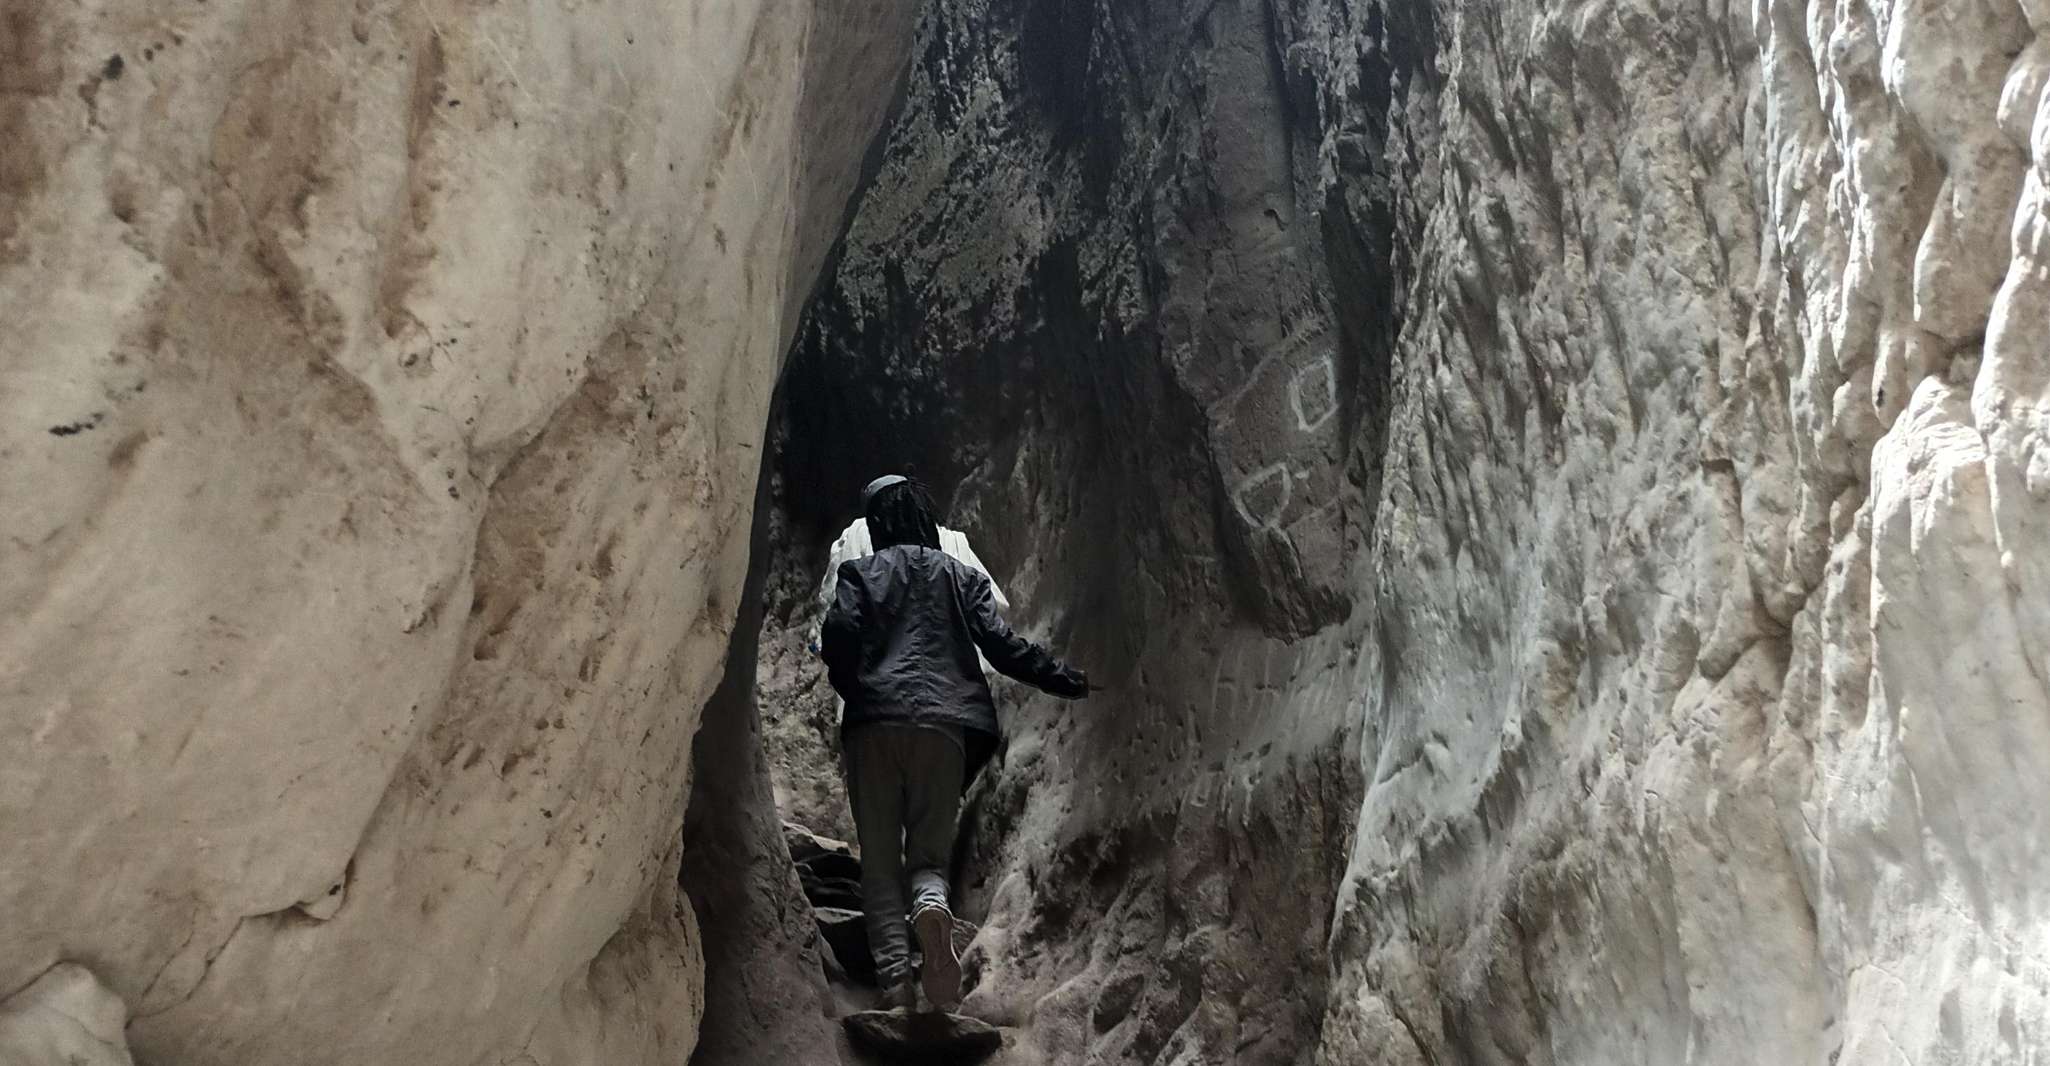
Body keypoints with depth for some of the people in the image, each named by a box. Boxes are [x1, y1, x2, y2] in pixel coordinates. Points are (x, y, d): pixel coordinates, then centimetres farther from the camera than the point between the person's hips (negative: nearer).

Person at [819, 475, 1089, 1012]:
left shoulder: (860, 572, 13)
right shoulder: (963, 576, 17)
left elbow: (839, 635, -4)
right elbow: (1002, 644, 5)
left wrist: (852, 690, 13)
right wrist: (1069, 680, 10)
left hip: (874, 724, -1)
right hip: (944, 726, 1)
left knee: (881, 864, 4)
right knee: (930, 853, 8)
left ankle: (895, 981, -13)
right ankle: (932, 909, -27)